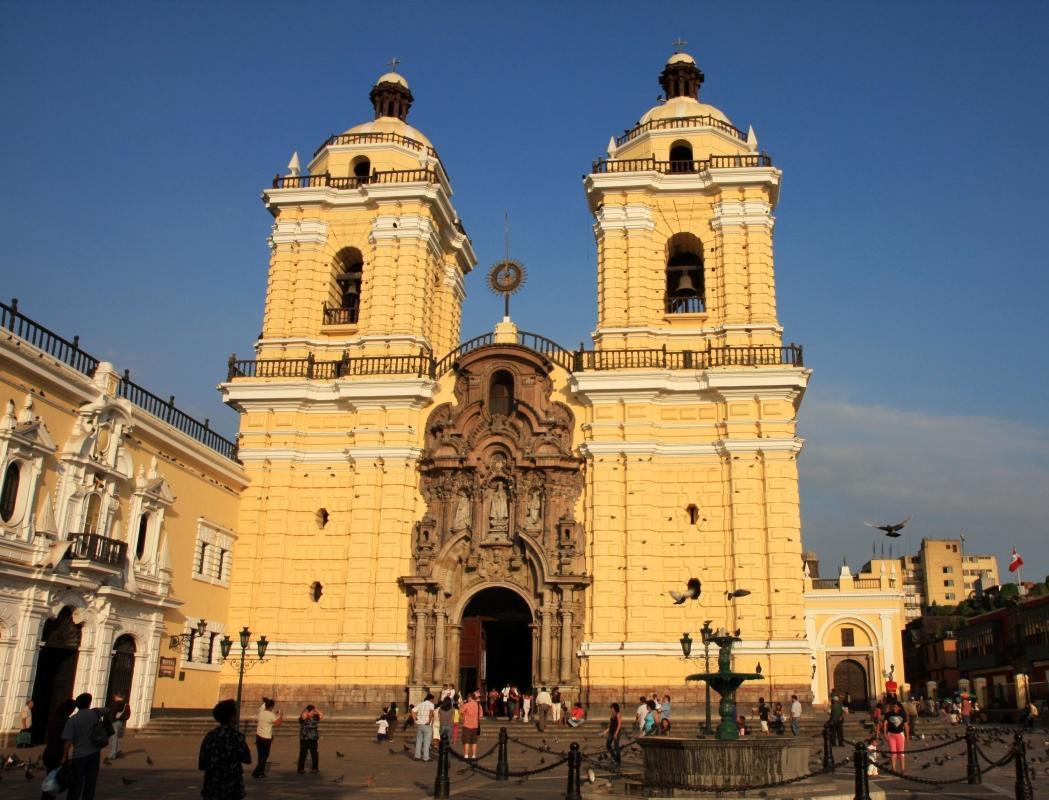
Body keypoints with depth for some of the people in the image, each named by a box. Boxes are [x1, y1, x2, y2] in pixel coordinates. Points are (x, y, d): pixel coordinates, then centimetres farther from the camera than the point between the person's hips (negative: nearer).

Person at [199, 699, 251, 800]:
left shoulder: (209, 736, -2)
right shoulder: (237, 737, -12)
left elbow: (201, 765, 2)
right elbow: (247, 759, 1)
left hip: (211, 789, 3)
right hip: (232, 789, -3)